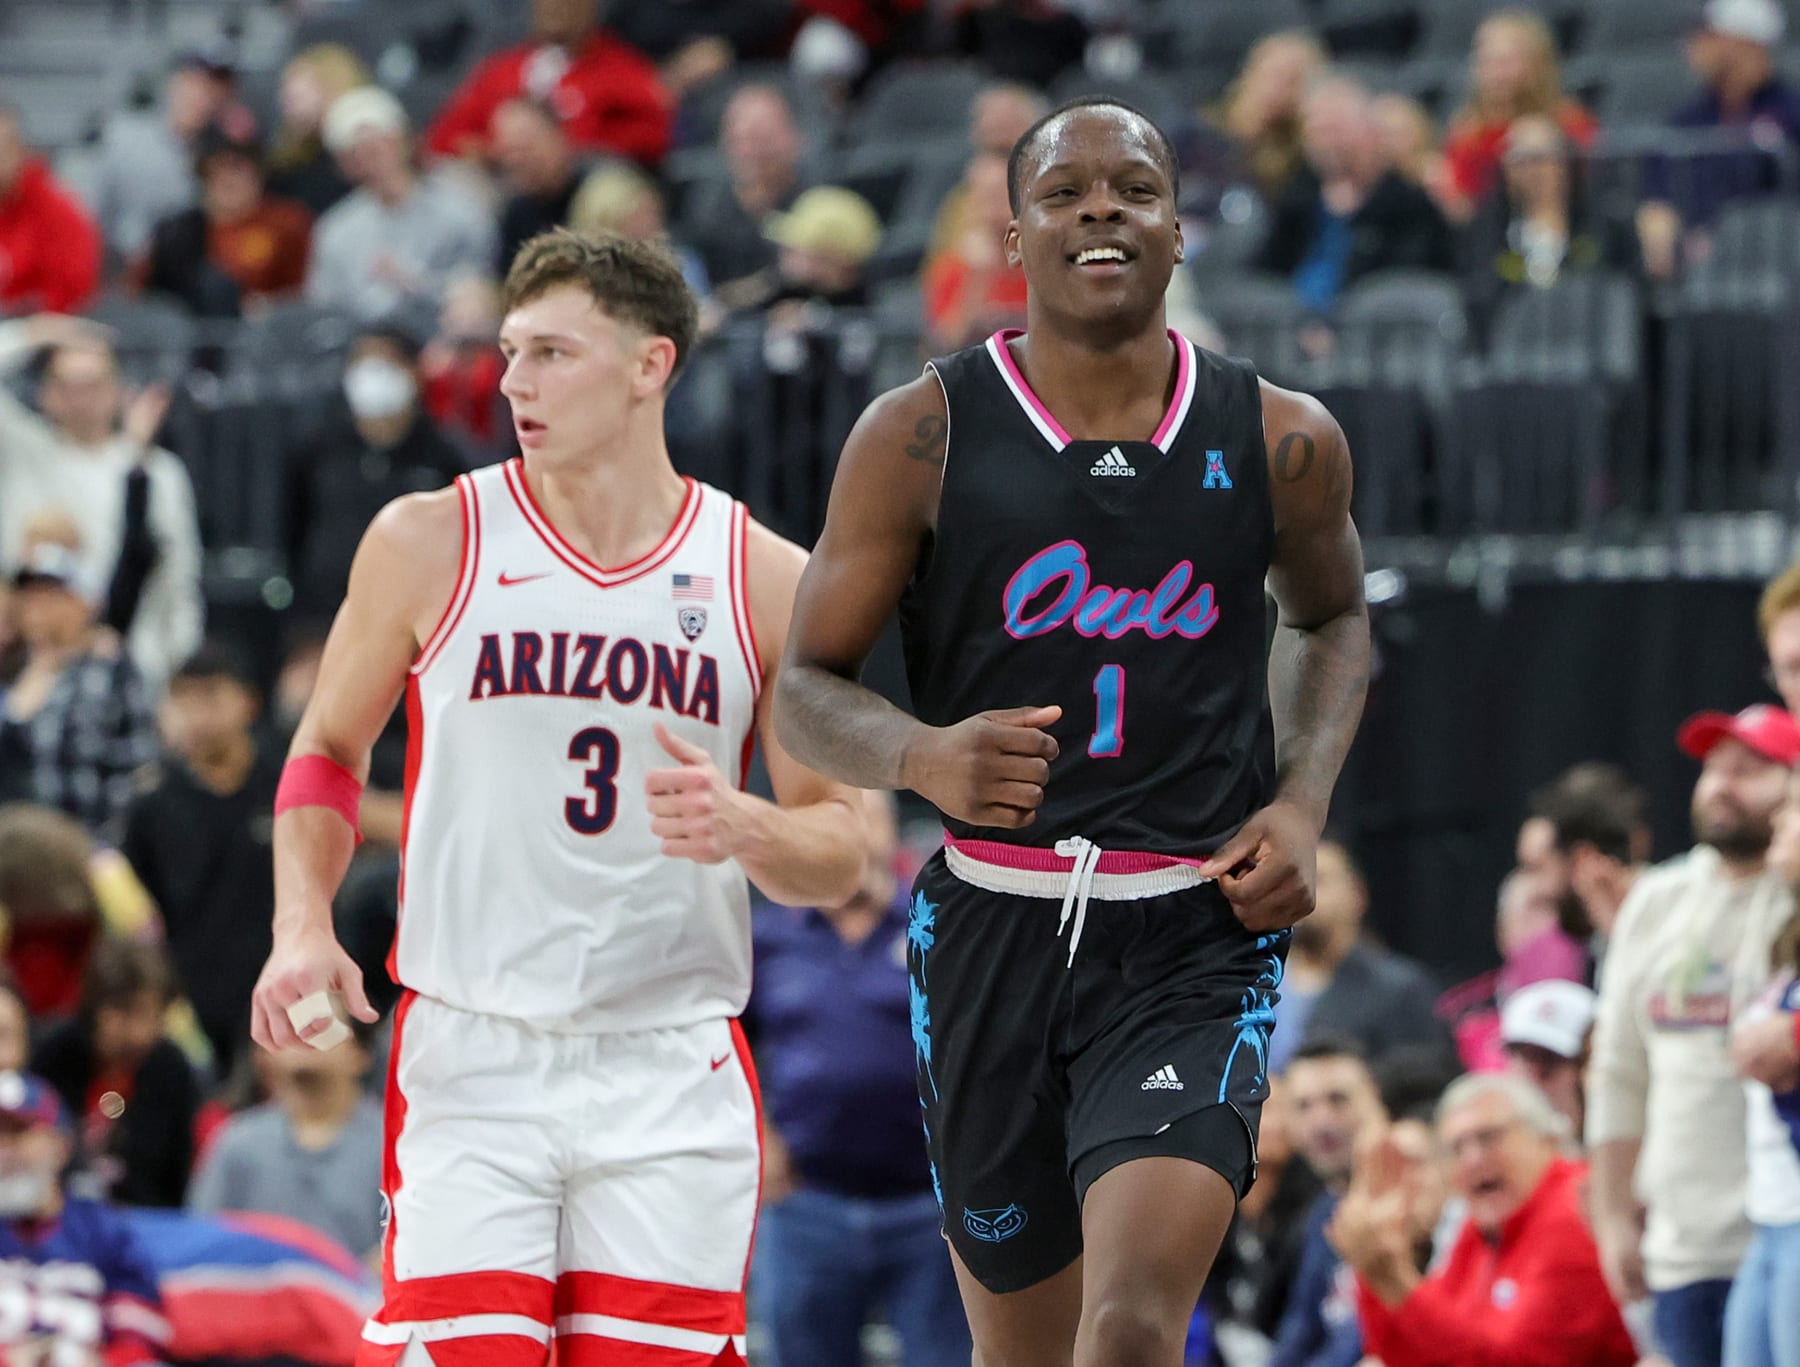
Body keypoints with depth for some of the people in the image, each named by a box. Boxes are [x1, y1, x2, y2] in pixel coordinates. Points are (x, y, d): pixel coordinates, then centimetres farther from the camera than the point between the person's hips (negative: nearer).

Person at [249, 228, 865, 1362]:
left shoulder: (769, 583, 4)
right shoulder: (429, 543, 2)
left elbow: (839, 852, 8)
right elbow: (330, 751, 14)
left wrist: (743, 828, -14)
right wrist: (303, 926, -4)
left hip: (671, 1070, 1)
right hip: (471, 1058, -1)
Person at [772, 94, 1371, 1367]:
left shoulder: (1282, 442, 2)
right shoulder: (922, 437, -3)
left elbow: (1332, 617, 23)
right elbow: (808, 684, 1)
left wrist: (1303, 800, 4)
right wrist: (923, 757, -21)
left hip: (1197, 941, -1)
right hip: (990, 931, 1)